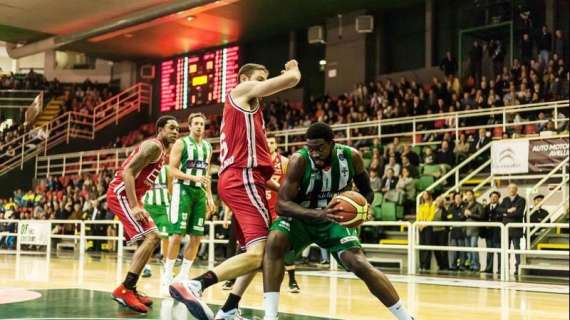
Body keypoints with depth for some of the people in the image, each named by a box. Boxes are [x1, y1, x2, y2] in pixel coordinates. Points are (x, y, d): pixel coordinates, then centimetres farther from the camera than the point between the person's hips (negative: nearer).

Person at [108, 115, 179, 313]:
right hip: (121, 194, -11)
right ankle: (124, 290, -21)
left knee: (153, 239, 14)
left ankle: (129, 290, 15)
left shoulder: (162, 151, 19)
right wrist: (135, 206, -29)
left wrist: (138, 204, 22)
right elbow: (128, 172, -22)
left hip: (129, 196, 11)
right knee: (151, 237, -20)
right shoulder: (154, 146, -13)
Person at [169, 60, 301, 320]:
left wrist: (276, 186, 26)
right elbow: (292, 80, -6)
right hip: (243, 179, -10)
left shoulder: (246, 108, 29)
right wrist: (292, 69, 17)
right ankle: (192, 286, -33)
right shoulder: (243, 90, 3)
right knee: (257, 253, -21)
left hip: (238, 179, 10)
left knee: (258, 253, 17)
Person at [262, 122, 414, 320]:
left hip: (335, 219, 1)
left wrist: (363, 207, -24)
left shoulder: (351, 157, -17)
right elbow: (282, 204, -30)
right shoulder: (299, 161, -27)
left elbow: (367, 191, 1)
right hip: (302, 218, -1)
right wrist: (320, 214, -44)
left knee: (361, 265, -16)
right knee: (274, 241, -31)